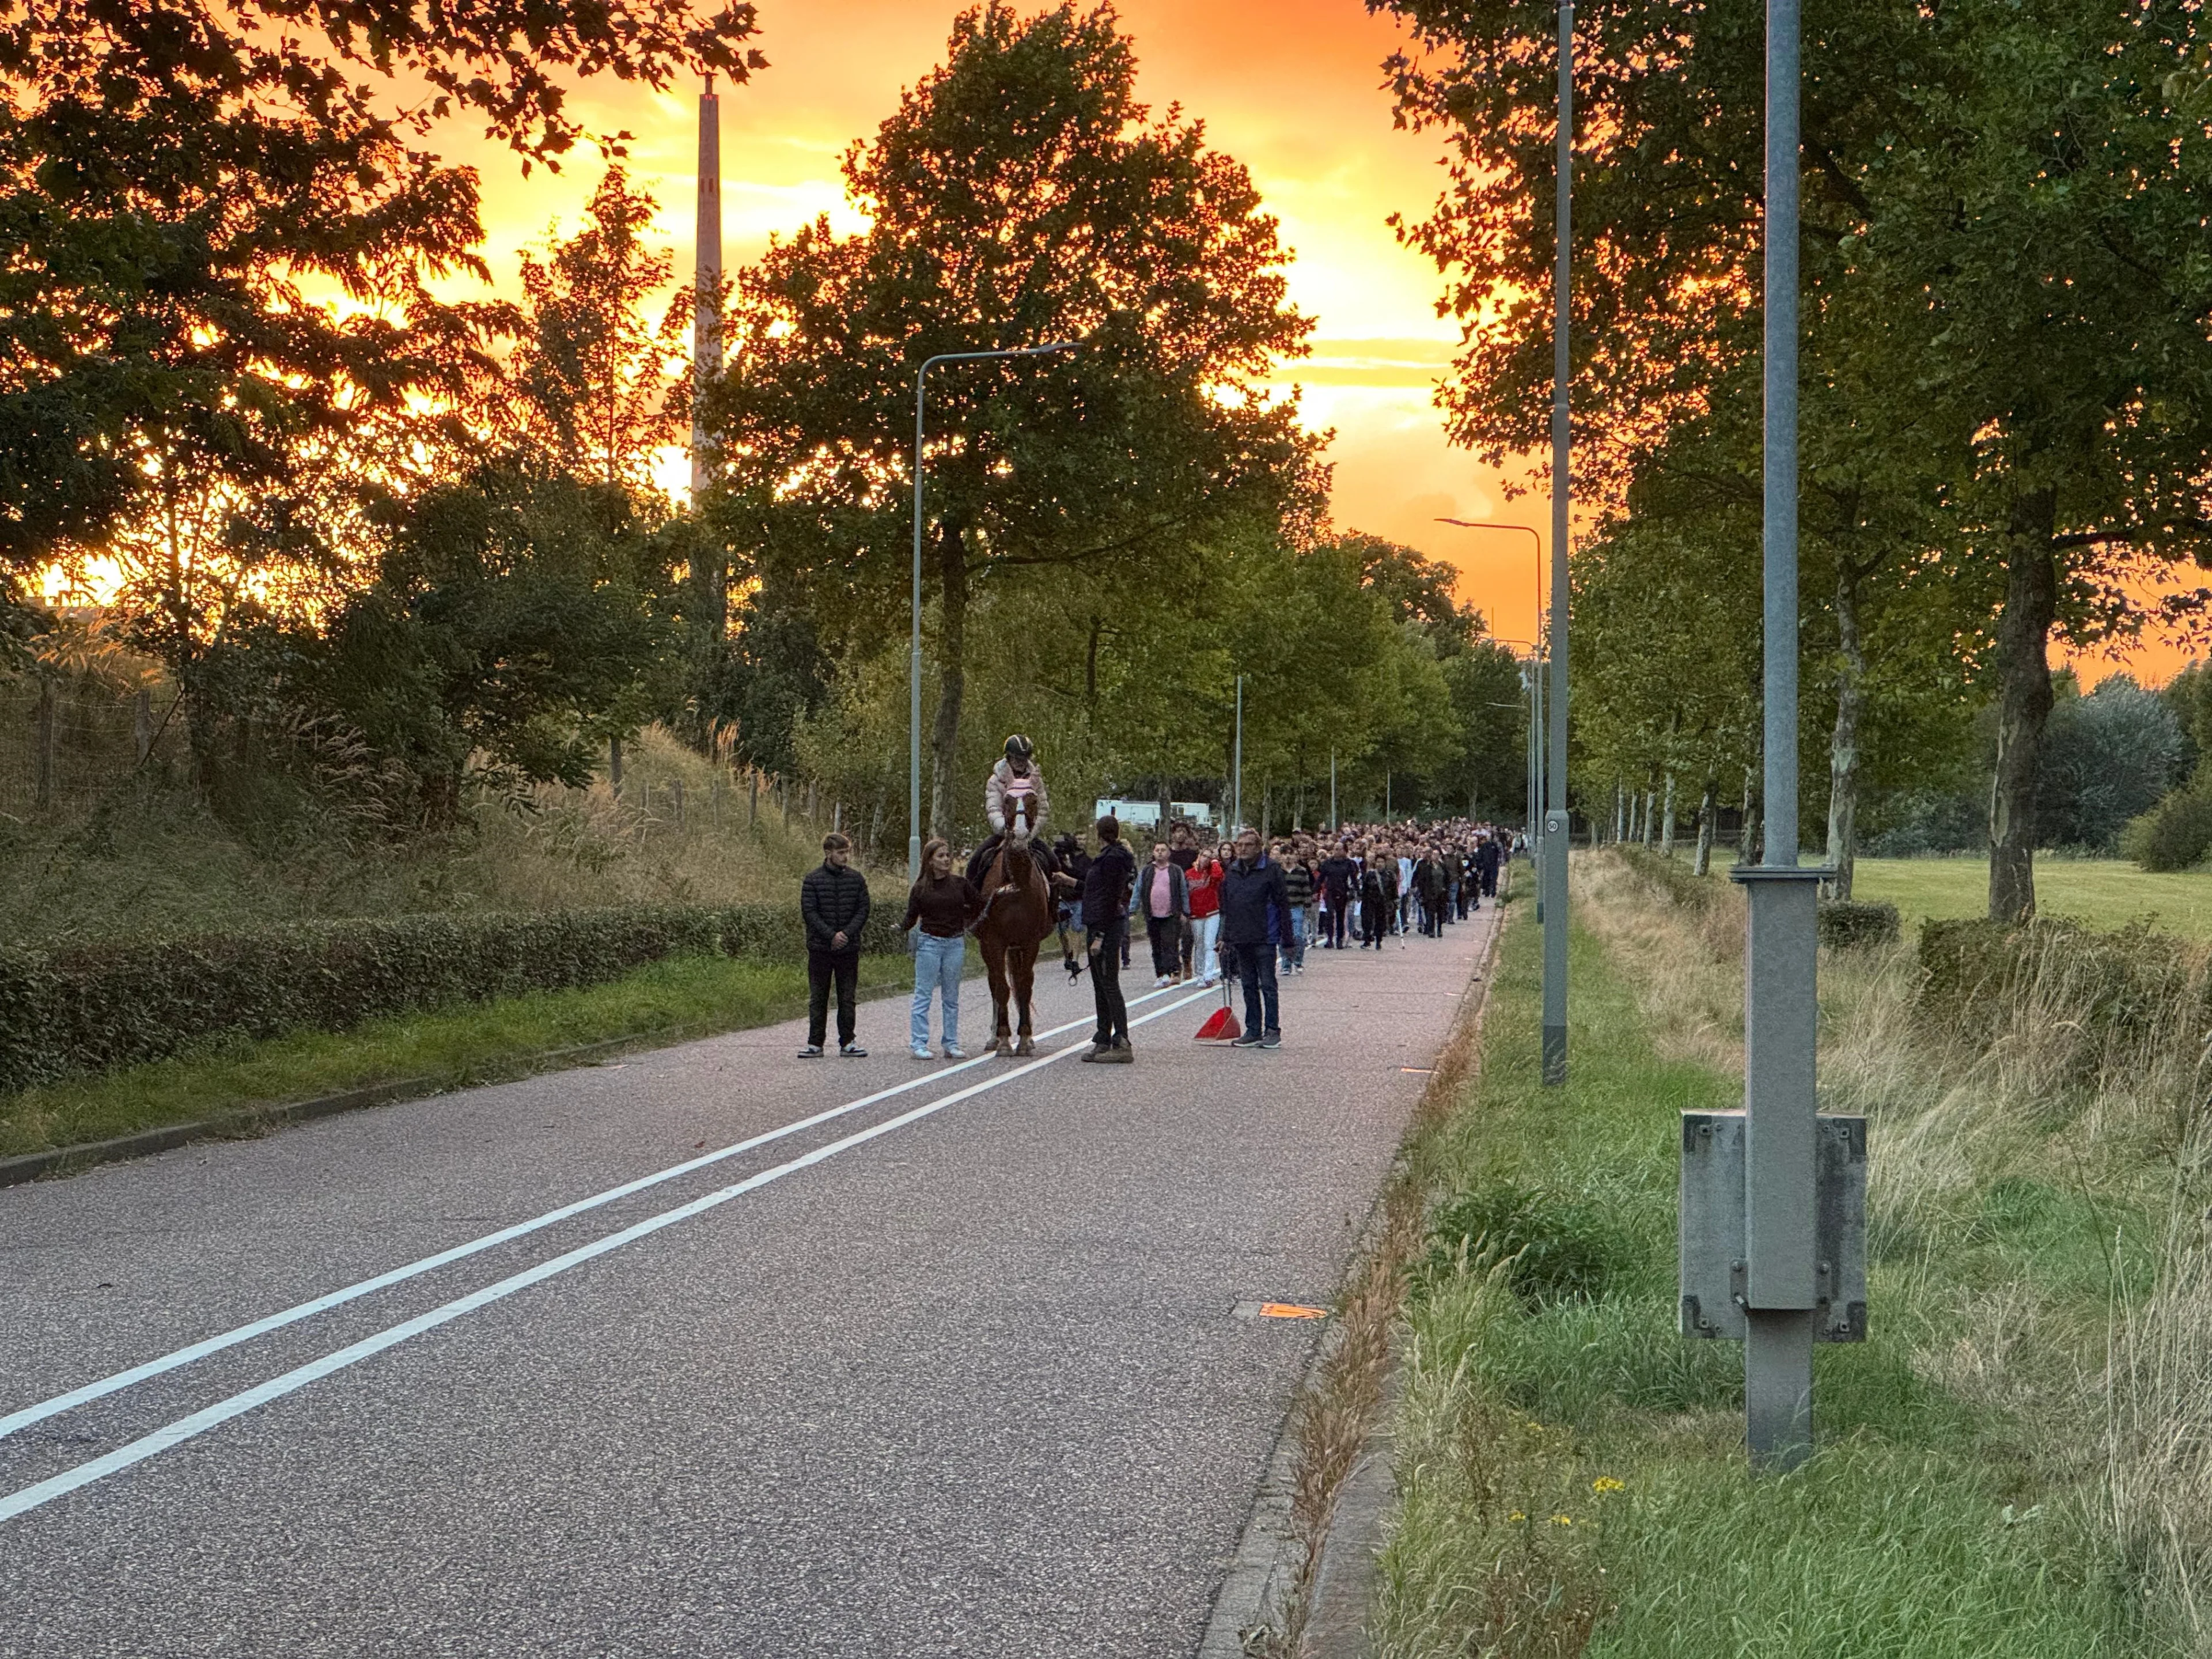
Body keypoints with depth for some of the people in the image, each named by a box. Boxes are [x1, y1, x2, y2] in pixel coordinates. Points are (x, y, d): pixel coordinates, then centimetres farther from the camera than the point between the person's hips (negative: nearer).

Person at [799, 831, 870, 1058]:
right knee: (818, 998, 4)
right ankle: (815, 1043, 9)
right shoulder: (813, 880, -2)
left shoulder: (856, 879, 5)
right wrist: (831, 935, -15)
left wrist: (846, 933, -13)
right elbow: (809, 912, -6)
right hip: (820, 948, -2)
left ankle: (847, 1042, 13)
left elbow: (863, 911, 2)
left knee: (848, 997, 6)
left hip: (849, 948, 2)